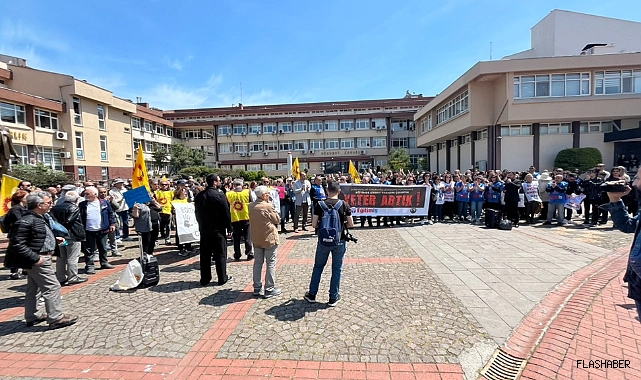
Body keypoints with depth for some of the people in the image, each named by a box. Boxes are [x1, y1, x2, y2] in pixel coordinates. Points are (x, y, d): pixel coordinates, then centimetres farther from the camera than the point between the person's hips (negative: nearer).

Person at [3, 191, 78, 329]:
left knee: (33, 287, 19)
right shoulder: (26, 221, -21)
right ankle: (56, 318, 3)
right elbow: (17, 245, -23)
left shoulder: (38, 218, 9)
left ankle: (32, 317, 33)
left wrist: (54, 240, 13)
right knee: (52, 287, -5)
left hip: (41, 257, 11)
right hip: (39, 259, -11)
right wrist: (35, 258, -24)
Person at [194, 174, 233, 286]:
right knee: (220, 254, 5)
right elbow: (226, 213, -12)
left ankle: (204, 279, 19)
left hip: (204, 229, 5)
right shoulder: (220, 195, -14)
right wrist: (229, 228, -4)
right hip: (218, 229, -5)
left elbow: (197, 213, 10)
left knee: (205, 255, 12)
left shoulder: (199, 196, 3)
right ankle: (222, 278, 12)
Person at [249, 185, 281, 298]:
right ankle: (269, 289, 9)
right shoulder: (268, 206, -18)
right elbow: (277, 220, -9)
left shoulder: (251, 206, 2)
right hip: (269, 238, -7)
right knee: (271, 264, 4)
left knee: (258, 262, 15)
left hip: (256, 239, 7)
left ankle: (257, 288, 23)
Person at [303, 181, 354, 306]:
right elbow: (351, 224, -4)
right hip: (339, 241, -1)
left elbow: (314, 224, -7)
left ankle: (312, 295, 27)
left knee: (318, 267, 17)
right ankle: (333, 297, 21)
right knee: (337, 269, 11)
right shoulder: (344, 205, -7)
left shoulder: (320, 205, -7)